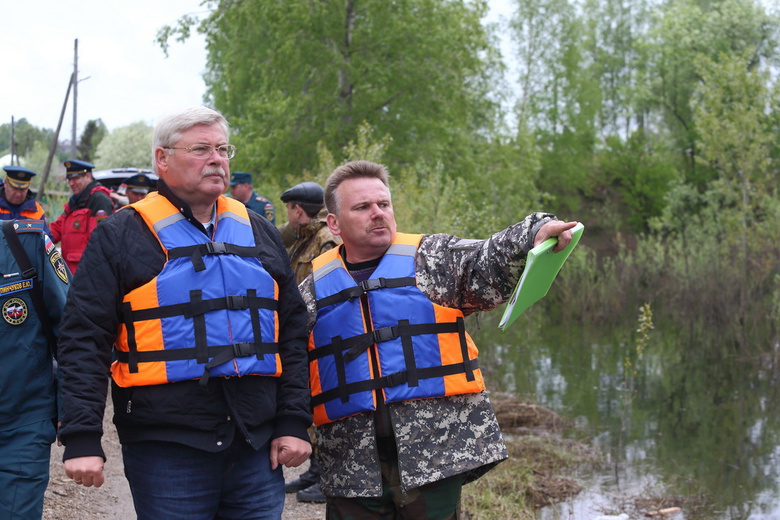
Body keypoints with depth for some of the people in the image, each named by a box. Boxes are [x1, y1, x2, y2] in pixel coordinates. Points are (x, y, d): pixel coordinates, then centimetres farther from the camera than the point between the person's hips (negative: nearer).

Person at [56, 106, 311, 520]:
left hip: (258, 448, 4)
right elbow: (84, 341, -4)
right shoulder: (120, 235, 1)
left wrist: (294, 422, 6)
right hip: (165, 450, -4)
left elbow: (292, 330, 14)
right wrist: (81, 438, -11)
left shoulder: (258, 232, 14)